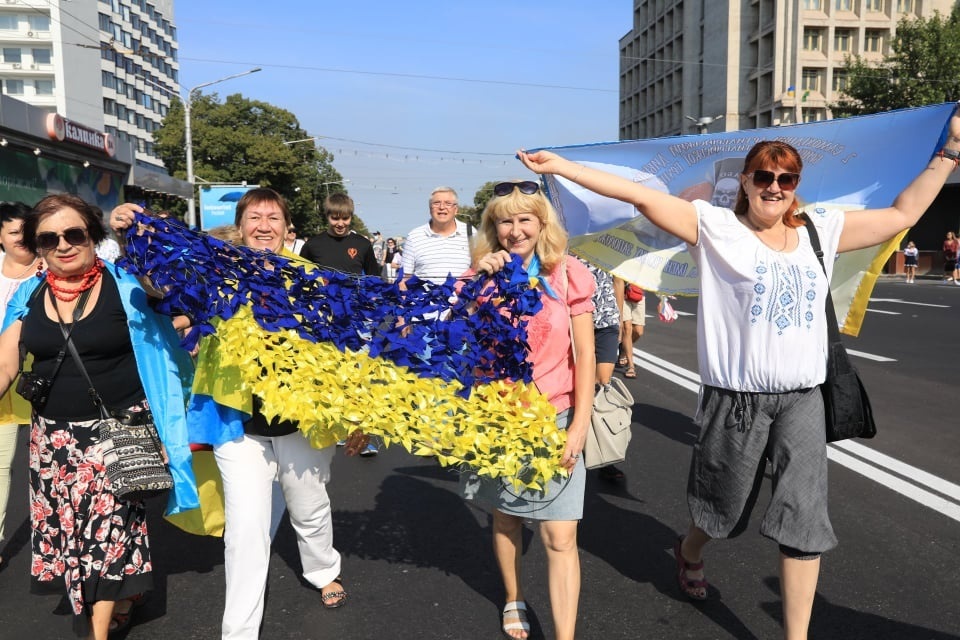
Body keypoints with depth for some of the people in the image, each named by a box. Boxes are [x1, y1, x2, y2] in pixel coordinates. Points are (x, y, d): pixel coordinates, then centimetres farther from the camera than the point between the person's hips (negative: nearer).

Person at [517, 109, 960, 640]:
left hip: (803, 398, 3)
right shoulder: (716, 227, -4)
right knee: (722, 507, 16)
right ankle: (688, 552, 51)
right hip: (736, 398, -3)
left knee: (805, 520, -2)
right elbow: (641, 196, -12)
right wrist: (560, 166, -16)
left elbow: (902, 214, 19)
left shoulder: (820, 230, 10)